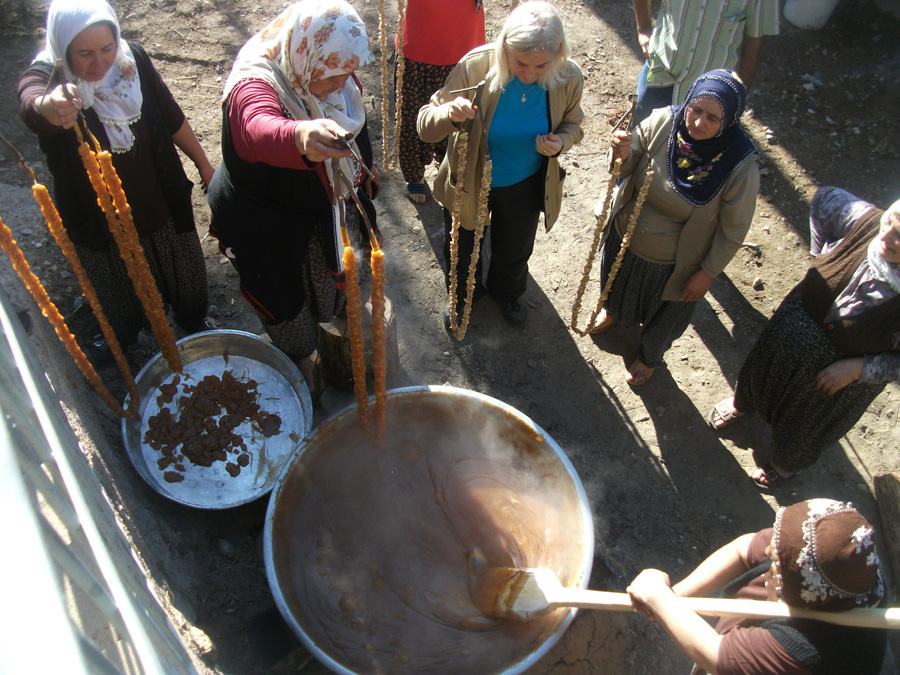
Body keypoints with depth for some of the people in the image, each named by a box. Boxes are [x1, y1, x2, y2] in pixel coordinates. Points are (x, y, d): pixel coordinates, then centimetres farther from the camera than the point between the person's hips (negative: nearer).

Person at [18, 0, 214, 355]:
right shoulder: (45, 76, -24)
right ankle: (121, 335, 55)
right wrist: (51, 106, -72)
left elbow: (171, 118, -2)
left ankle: (193, 320, 56)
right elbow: (31, 103, -48)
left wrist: (203, 164, 6)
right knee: (116, 290, 23)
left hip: (161, 203, 2)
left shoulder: (133, 59, -16)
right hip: (98, 217, -2)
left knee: (184, 273, 24)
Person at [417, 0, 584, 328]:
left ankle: (507, 293, 64)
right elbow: (425, 126, -27)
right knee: (462, 249, 23)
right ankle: (463, 294, 59)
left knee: (514, 251, 27)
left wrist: (561, 141, -26)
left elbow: (572, 125, -1)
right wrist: (450, 114, -52)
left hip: (525, 186, 2)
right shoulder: (475, 67, -30)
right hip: (469, 182, -2)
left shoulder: (568, 78, -22)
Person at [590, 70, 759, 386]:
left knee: (663, 316, 26)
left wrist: (707, 273, -11)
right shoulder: (662, 122, -24)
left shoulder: (740, 166, -30)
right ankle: (612, 311, 71)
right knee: (617, 287, 34)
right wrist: (623, 154, -34)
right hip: (625, 236, 3)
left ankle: (649, 355, 59)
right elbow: (627, 169, -11)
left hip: (671, 262, -3)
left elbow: (733, 230, -17)